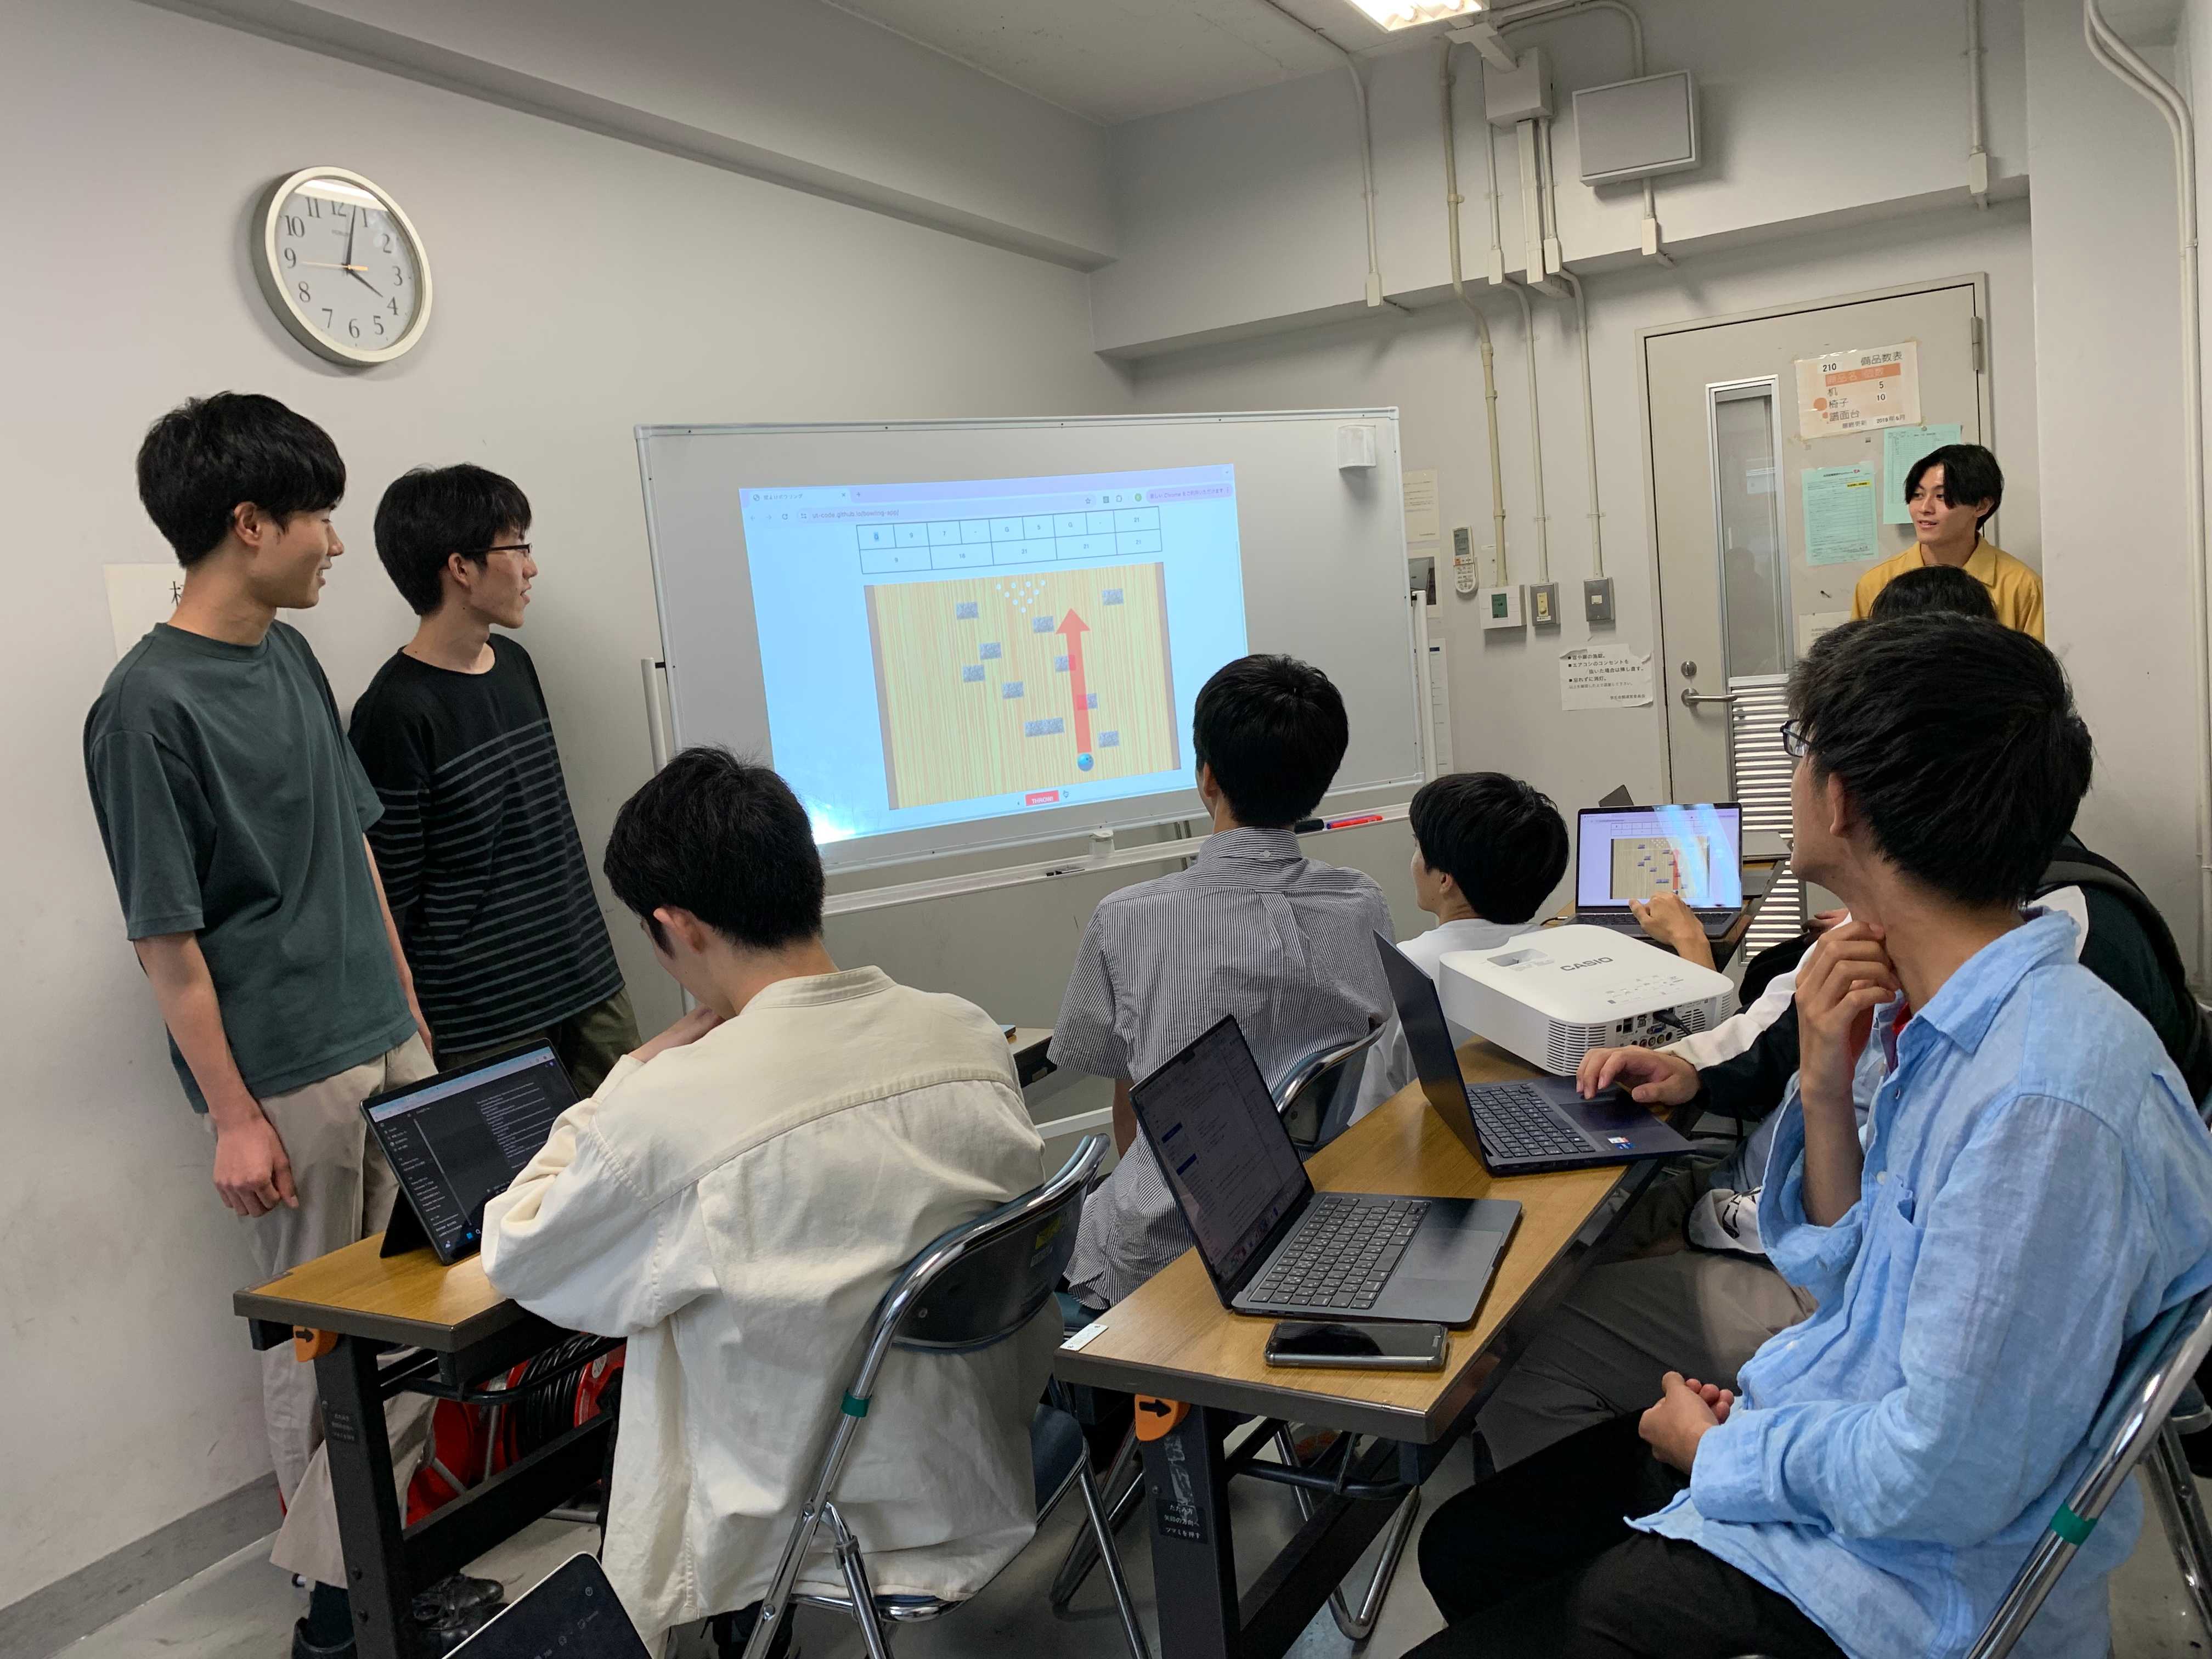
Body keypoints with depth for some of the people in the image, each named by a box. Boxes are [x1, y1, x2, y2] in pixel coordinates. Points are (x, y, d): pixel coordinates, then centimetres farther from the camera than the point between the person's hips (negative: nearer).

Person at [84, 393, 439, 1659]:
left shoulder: (292, 659, 8)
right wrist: (234, 1116, -13)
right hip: (287, 1076, -7)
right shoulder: (149, 703, -15)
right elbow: (166, 936, -14)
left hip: (388, 1044, 7)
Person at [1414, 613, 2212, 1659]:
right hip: (1822, 1434, 8)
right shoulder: (1949, 1020, -2)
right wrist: (1825, 1092, -9)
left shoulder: (2045, 1102, -31)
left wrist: (1715, 1447, -10)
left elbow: (1942, 1482, -27)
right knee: (1466, 1547, 17)